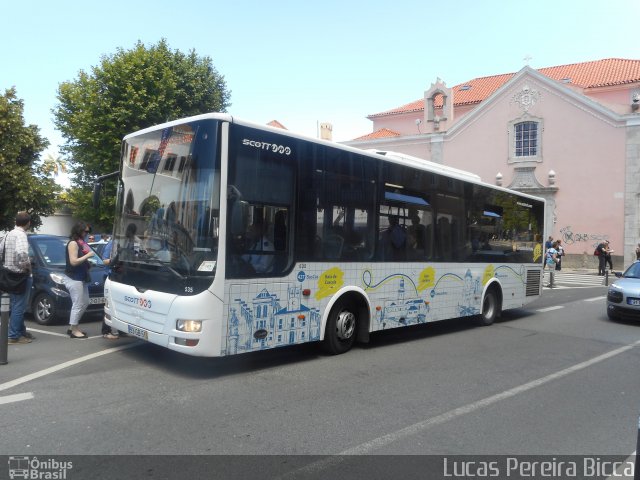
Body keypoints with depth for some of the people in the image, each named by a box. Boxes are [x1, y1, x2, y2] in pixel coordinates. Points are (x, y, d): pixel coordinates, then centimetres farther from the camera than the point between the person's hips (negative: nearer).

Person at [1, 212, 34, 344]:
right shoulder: (21, 235, -18)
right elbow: (21, 252, -34)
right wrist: (26, 265, -19)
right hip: (21, 275, -9)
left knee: (15, 305, 17)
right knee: (19, 306, -4)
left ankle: (21, 331, 27)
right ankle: (13, 336, -2)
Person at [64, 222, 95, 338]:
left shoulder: (80, 243, 16)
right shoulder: (73, 243, -11)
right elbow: (73, 261, -19)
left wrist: (87, 258, 2)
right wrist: (87, 255, -14)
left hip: (81, 278, 10)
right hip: (74, 279, -10)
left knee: (84, 303, 14)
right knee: (78, 305, -5)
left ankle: (72, 327, 23)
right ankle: (74, 330, 3)